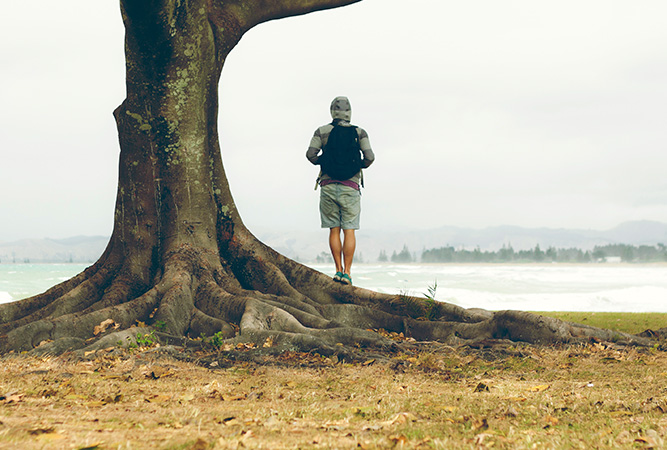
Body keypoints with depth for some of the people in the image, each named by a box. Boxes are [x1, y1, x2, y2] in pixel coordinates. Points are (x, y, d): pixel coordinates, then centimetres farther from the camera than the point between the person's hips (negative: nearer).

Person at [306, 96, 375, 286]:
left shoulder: (322, 131, 4)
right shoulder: (359, 132, 1)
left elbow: (311, 154, -6)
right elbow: (369, 157, -7)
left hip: (328, 186, 1)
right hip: (350, 187, -1)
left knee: (334, 230, 7)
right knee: (349, 230, 0)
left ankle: (338, 270, 6)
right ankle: (347, 273, -3)